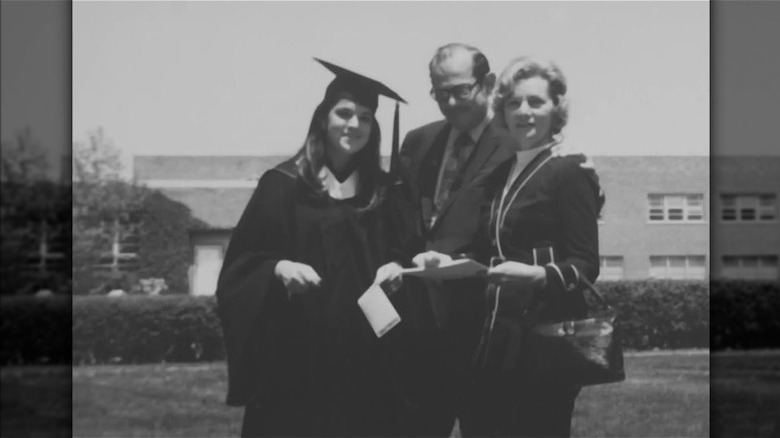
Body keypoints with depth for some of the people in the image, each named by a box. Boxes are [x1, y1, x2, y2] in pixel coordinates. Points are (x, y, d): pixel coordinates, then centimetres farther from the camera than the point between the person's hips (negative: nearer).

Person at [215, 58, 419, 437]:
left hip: (366, 351, 3)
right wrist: (278, 268, -21)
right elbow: (242, 264, -2)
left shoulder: (382, 190, 10)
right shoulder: (283, 185, -1)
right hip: (297, 351, -3)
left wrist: (396, 266, -7)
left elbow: (406, 250, 14)